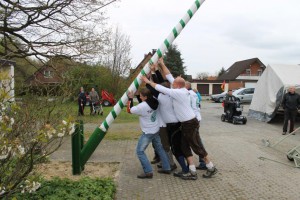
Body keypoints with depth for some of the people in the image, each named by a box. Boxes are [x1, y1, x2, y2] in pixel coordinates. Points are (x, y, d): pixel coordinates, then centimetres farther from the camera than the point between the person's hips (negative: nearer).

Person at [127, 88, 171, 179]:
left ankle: (148, 172, -4)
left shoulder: (142, 106, -25)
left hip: (148, 132, -8)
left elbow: (129, 110, -13)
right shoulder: (154, 102, -4)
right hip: (156, 130, 8)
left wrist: (130, 98, -5)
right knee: (159, 148, 20)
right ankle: (166, 168, 26)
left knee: (140, 151, 1)